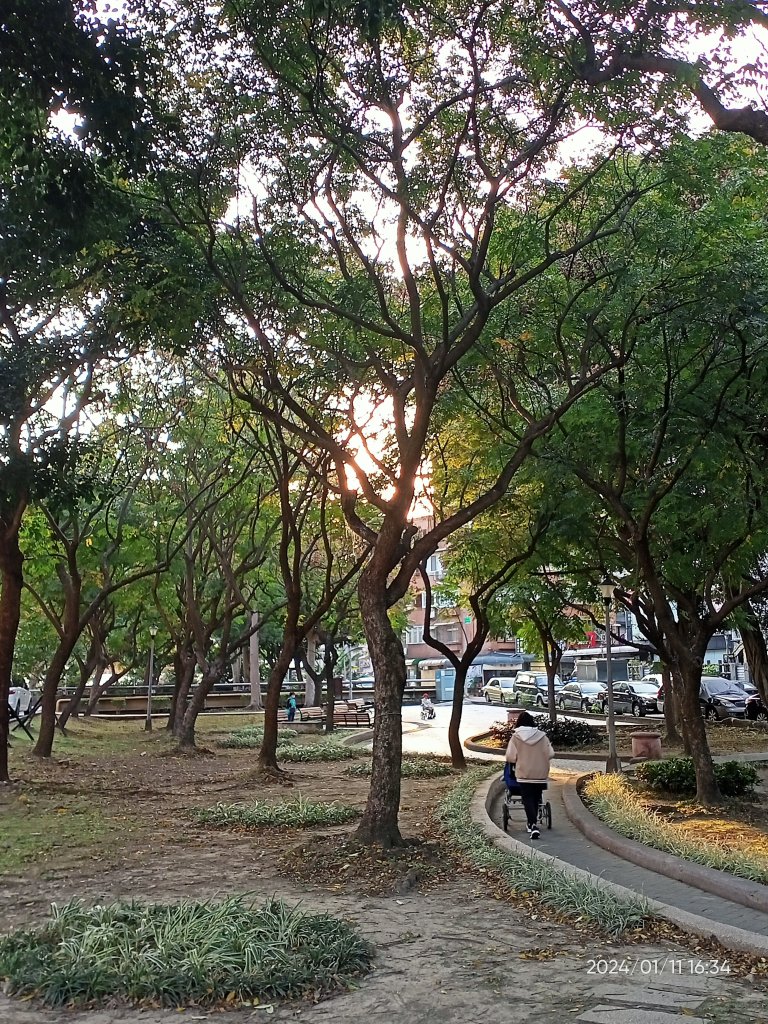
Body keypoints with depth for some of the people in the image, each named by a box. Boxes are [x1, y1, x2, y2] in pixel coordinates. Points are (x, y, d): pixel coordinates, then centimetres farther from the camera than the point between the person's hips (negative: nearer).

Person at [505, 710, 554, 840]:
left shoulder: (515, 737, -8)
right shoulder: (542, 736, -3)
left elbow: (510, 757, -10)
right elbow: (551, 754, -3)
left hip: (524, 774, -2)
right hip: (540, 774, 2)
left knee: (528, 799, 2)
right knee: (535, 799, 17)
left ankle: (533, 825, -14)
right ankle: (532, 823, 26)